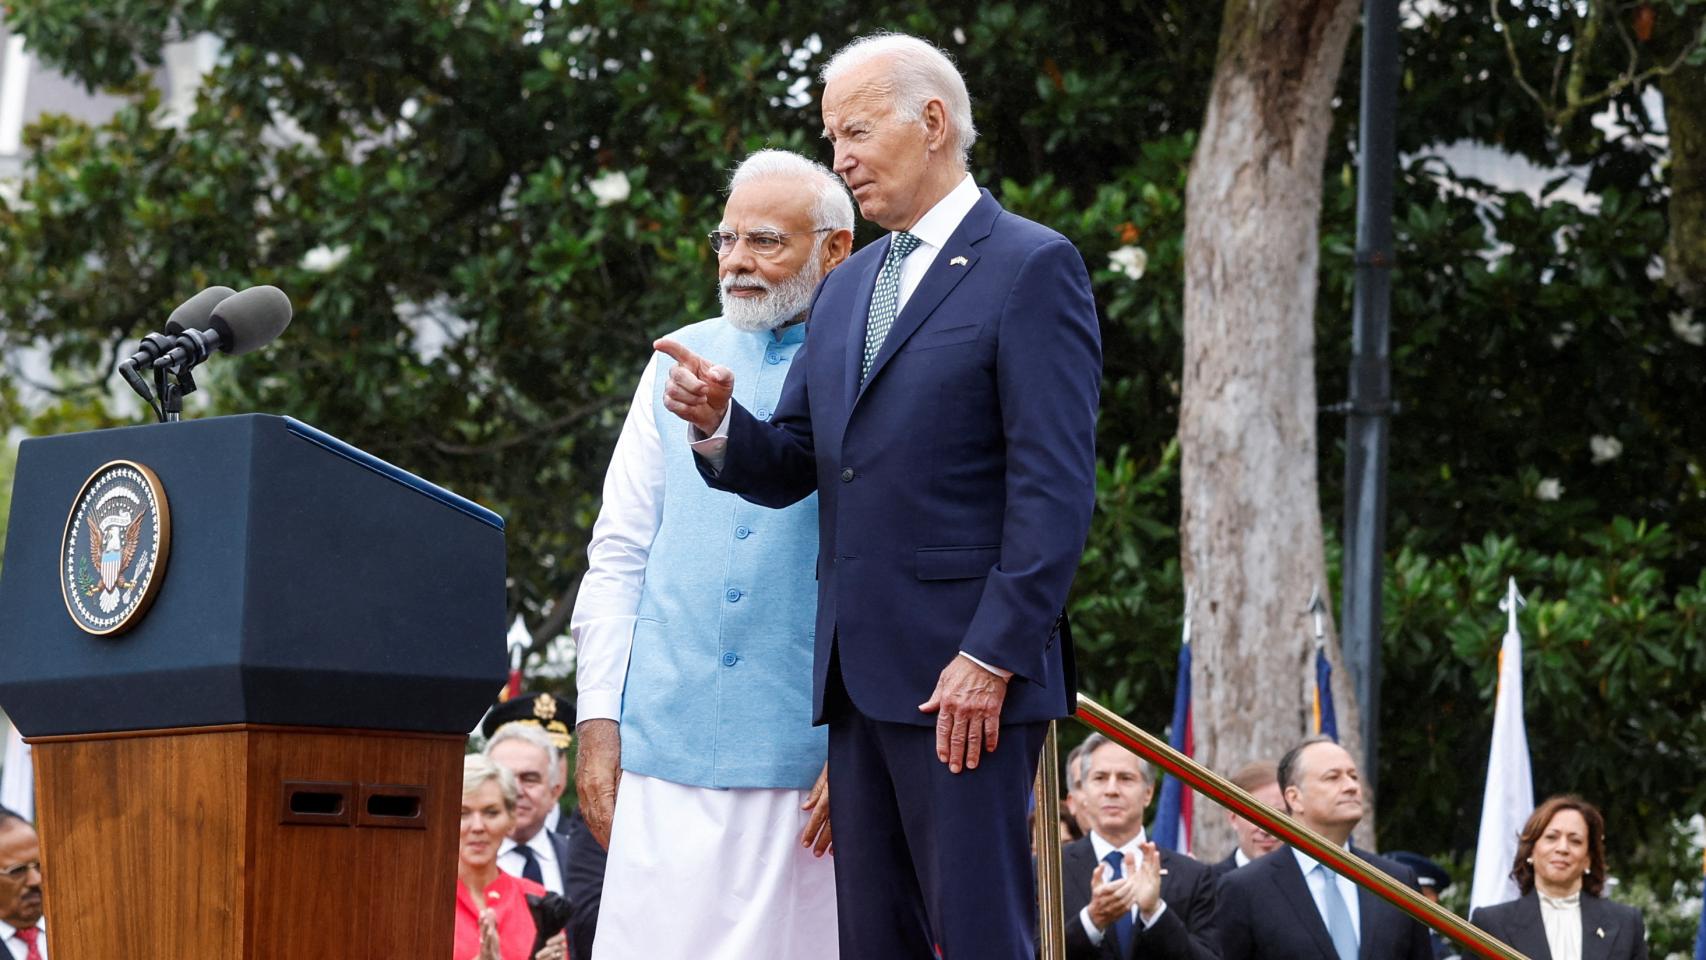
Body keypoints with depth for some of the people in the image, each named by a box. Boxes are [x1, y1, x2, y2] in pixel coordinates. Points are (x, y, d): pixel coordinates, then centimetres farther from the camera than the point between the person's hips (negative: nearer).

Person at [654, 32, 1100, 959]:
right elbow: (792, 466, 17)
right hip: (856, 672, 8)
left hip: (964, 671, -8)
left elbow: (1054, 486, -11)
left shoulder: (1030, 267, -5)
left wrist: (992, 657, -17)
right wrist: (717, 423, -6)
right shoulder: (845, 289, 20)